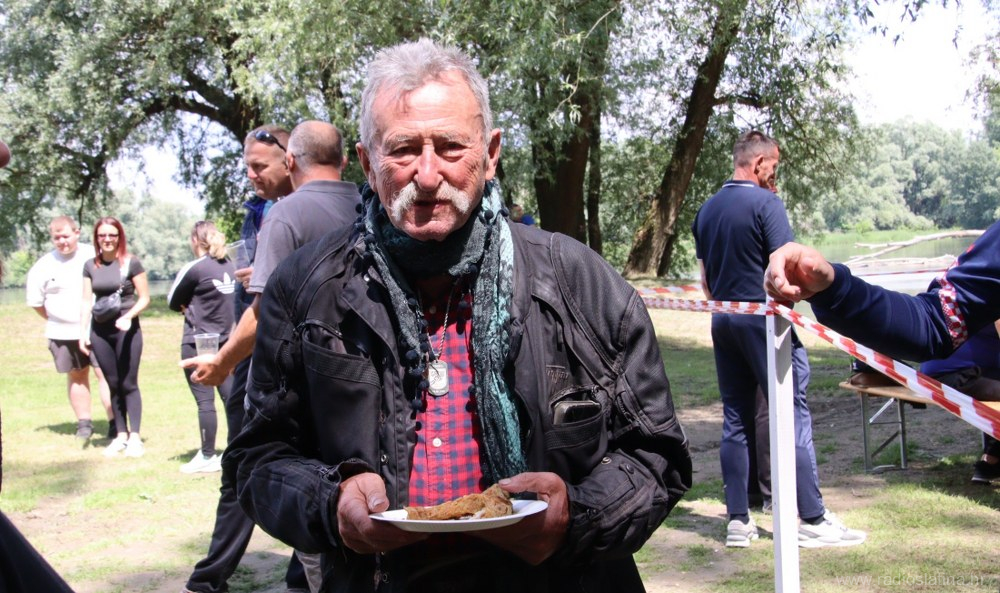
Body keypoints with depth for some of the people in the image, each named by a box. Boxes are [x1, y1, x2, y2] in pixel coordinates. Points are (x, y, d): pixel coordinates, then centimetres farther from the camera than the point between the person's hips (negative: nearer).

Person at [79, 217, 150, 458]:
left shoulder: (131, 263, -5)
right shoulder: (90, 266, 7)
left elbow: (145, 298, -4)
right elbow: (87, 301, 10)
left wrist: (128, 316, -20)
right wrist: (83, 332, 4)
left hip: (126, 330, -4)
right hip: (100, 332, 4)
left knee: (128, 384, -1)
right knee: (113, 385, 9)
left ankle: (135, 437, 4)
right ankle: (121, 435, 16)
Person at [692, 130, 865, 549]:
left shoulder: (706, 211, 12)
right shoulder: (766, 203, -10)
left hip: (723, 321, 7)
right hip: (764, 318, -7)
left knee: (736, 419, 10)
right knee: (793, 416, -2)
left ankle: (738, 521, 12)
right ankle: (812, 520, 2)